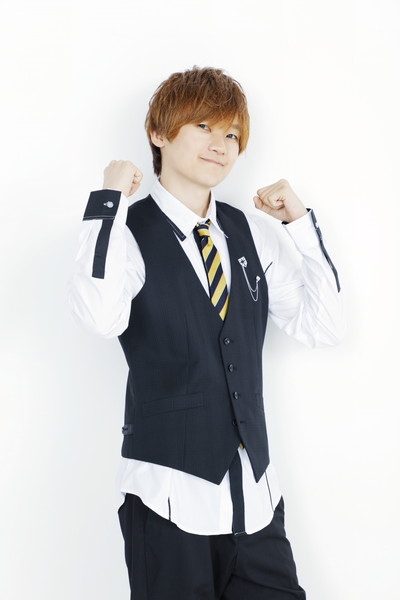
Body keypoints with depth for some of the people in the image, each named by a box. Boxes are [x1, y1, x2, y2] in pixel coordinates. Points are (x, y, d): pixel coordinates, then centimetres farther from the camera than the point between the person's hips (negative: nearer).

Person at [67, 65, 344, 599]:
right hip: (169, 493, -5)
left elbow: (323, 326, 5)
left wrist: (302, 223, 1)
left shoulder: (252, 233, 9)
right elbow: (101, 316, -29)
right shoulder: (126, 233, -8)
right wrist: (109, 200, -20)